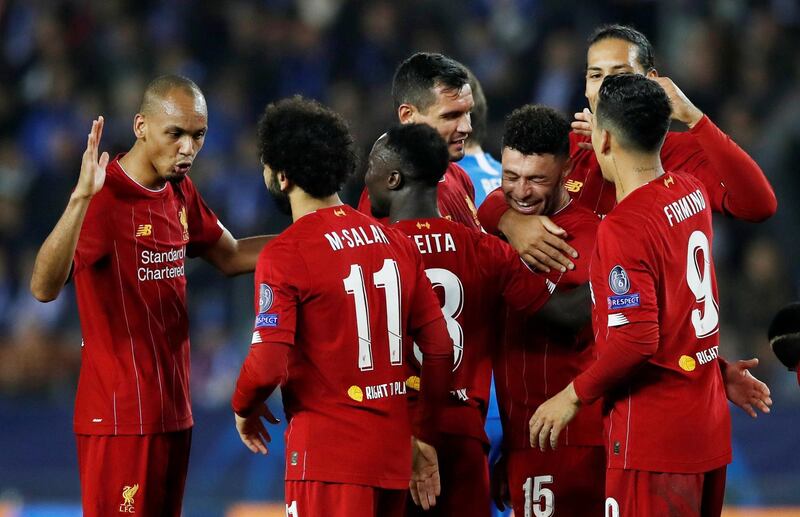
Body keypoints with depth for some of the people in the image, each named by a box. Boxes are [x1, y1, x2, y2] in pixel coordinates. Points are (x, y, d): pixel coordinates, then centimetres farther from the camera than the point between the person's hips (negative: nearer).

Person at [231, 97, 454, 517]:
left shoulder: (284, 254, -11)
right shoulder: (395, 242, 8)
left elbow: (267, 367, -17)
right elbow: (439, 348, 10)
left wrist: (244, 410, 4)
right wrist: (424, 438, 18)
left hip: (328, 453, -6)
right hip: (393, 449, 6)